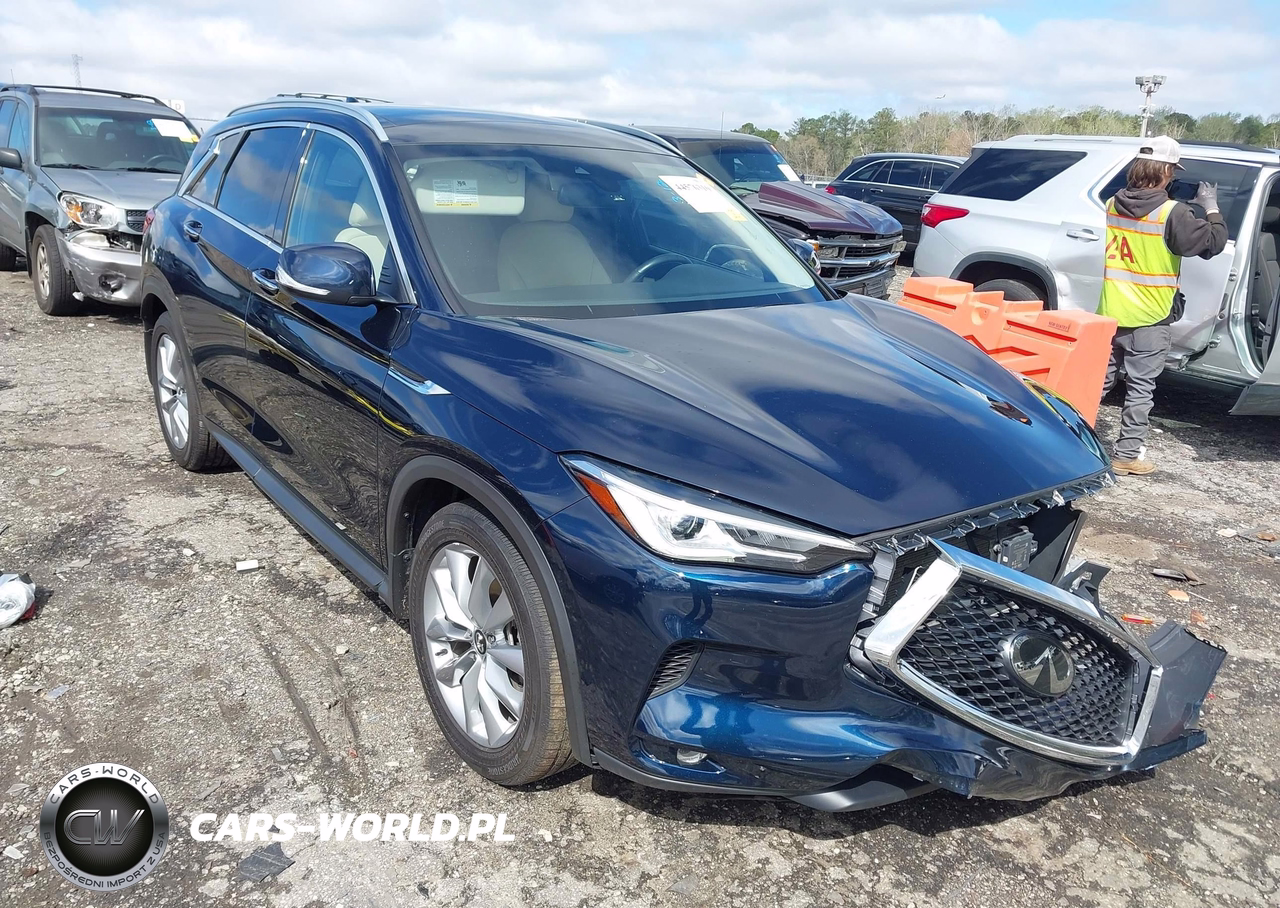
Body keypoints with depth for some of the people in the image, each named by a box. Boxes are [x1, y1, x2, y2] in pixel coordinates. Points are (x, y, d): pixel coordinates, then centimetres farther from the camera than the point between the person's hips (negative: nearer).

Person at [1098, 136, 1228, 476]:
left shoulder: (1113, 205, 2)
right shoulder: (1172, 214, -15)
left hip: (1111, 314, 5)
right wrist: (1210, 207, 5)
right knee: (1140, 388, 3)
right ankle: (1127, 455, 7)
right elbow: (1214, 242, -9)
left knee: (1101, 379, 16)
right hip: (1149, 319, -5)